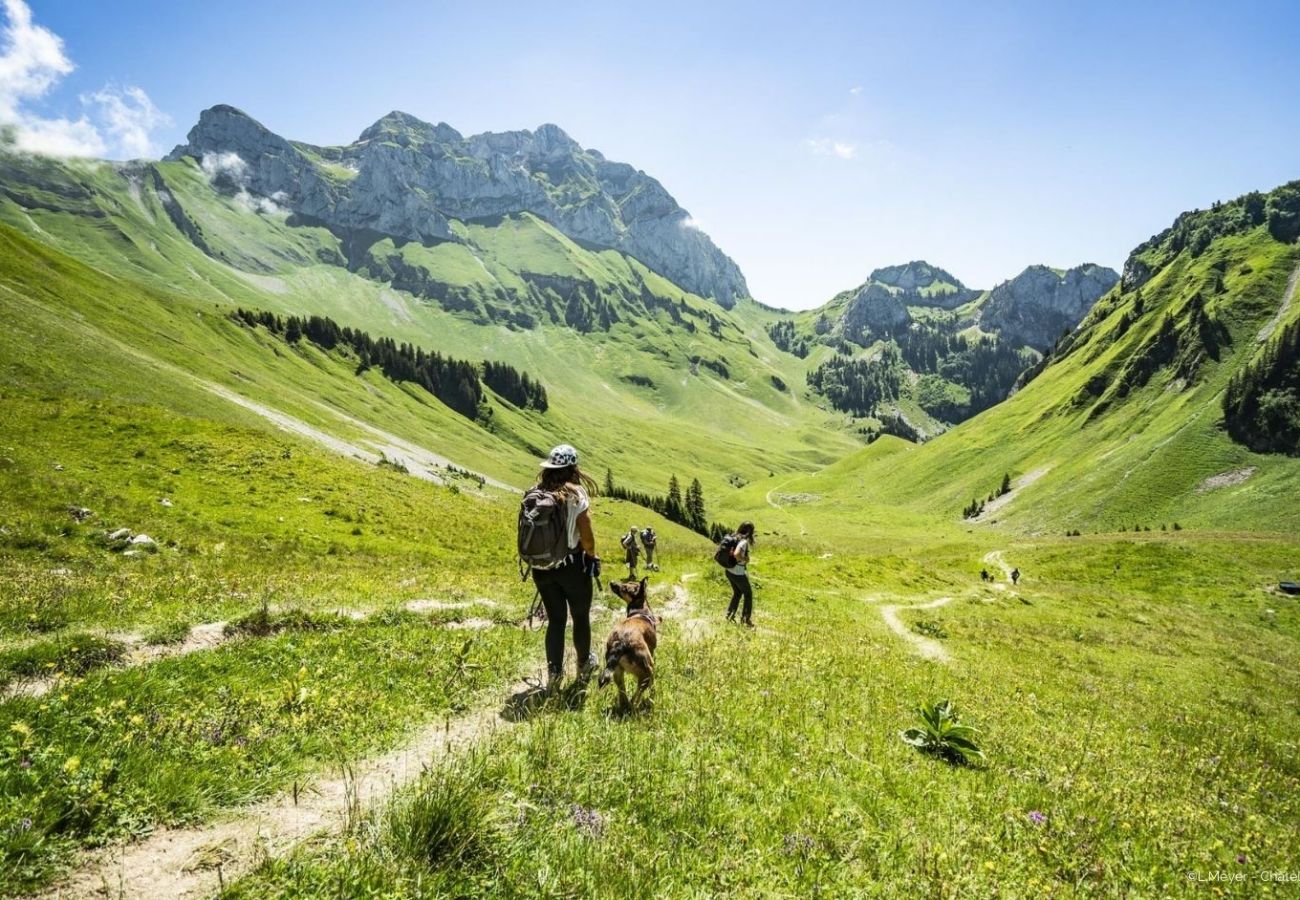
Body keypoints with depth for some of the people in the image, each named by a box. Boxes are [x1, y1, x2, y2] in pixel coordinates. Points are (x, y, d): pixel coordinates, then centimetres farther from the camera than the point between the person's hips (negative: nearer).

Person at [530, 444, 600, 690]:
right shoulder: (576, 494, -15)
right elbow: (586, 535, -17)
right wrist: (592, 556, 0)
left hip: (542, 566, 3)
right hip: (573, 565, -3)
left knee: (555, 619, 15)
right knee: (580, 617, 18)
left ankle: (553, 673, 12)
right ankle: (584, 665, 35)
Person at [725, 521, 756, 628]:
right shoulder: (744, 541, -23)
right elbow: (736, 554, -38)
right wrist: (745, 560, -21)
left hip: (729, 571, 8)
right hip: (739, 574, -8)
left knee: (737, 593, 28)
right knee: (748, 594, 14)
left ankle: (730, 615, 32)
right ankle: (746, 619, 19)